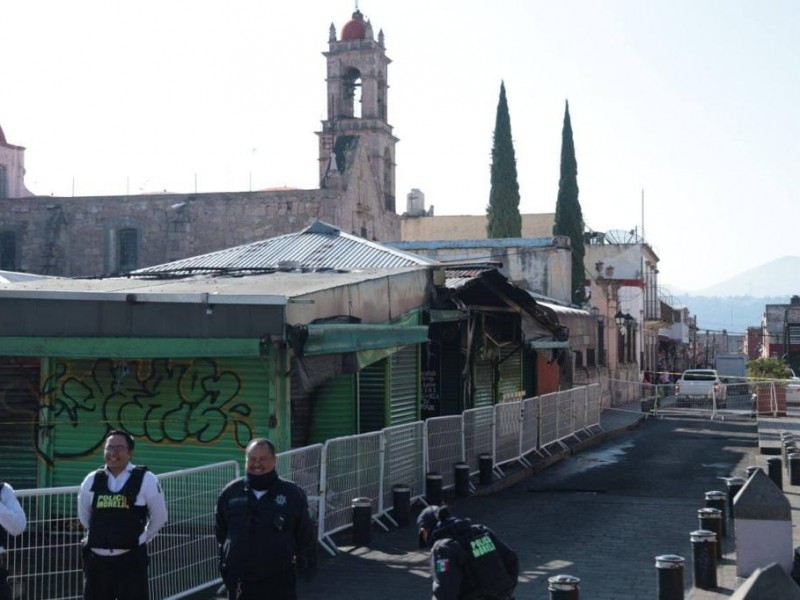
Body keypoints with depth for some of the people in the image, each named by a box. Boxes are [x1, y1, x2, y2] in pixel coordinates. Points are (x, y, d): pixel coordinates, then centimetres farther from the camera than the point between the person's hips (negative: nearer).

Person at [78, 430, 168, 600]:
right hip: (96, 559, 4)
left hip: (130, 559, -4)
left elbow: (159, 516, 5)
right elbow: (84, 515, 21)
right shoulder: (92, 480, 5)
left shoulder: (145, 480, -5)